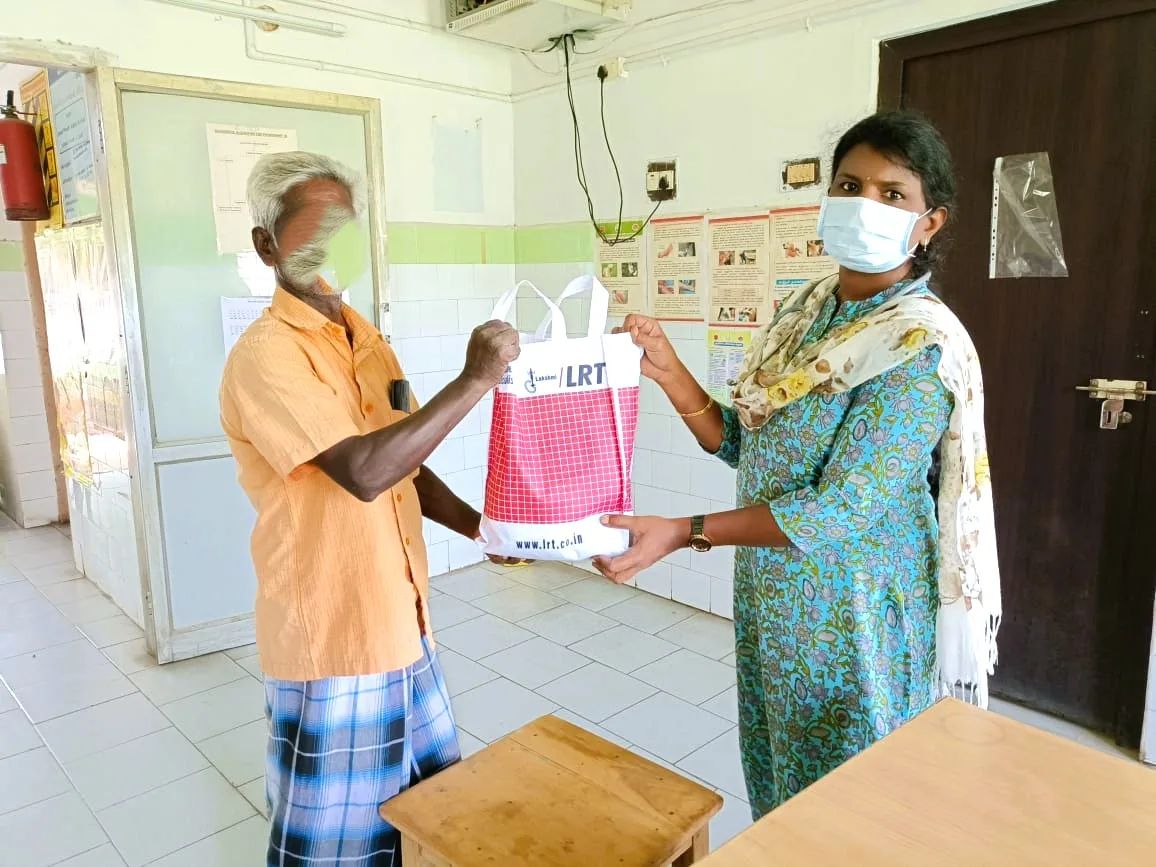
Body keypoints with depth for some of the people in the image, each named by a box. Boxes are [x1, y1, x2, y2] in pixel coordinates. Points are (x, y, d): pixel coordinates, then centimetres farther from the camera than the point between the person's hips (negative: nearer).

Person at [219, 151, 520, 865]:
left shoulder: (366, 338, 8)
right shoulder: (264, 355, -19)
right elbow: (365, 470, -32)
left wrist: (478, 526, -1)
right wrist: (475, 380, -27)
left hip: (399, 618, 8)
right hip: (331, 633, -8)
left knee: (432, 802, 23)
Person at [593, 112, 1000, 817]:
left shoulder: (921, 346, -20)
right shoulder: (807, 311, 3)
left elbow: (844, 510, -25)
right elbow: (741, 443, 4)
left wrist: (685, 533, -29)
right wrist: (666, 370, -10)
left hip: (856, 618, -6)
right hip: (772, 601, 7)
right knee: (778, 789, 24)